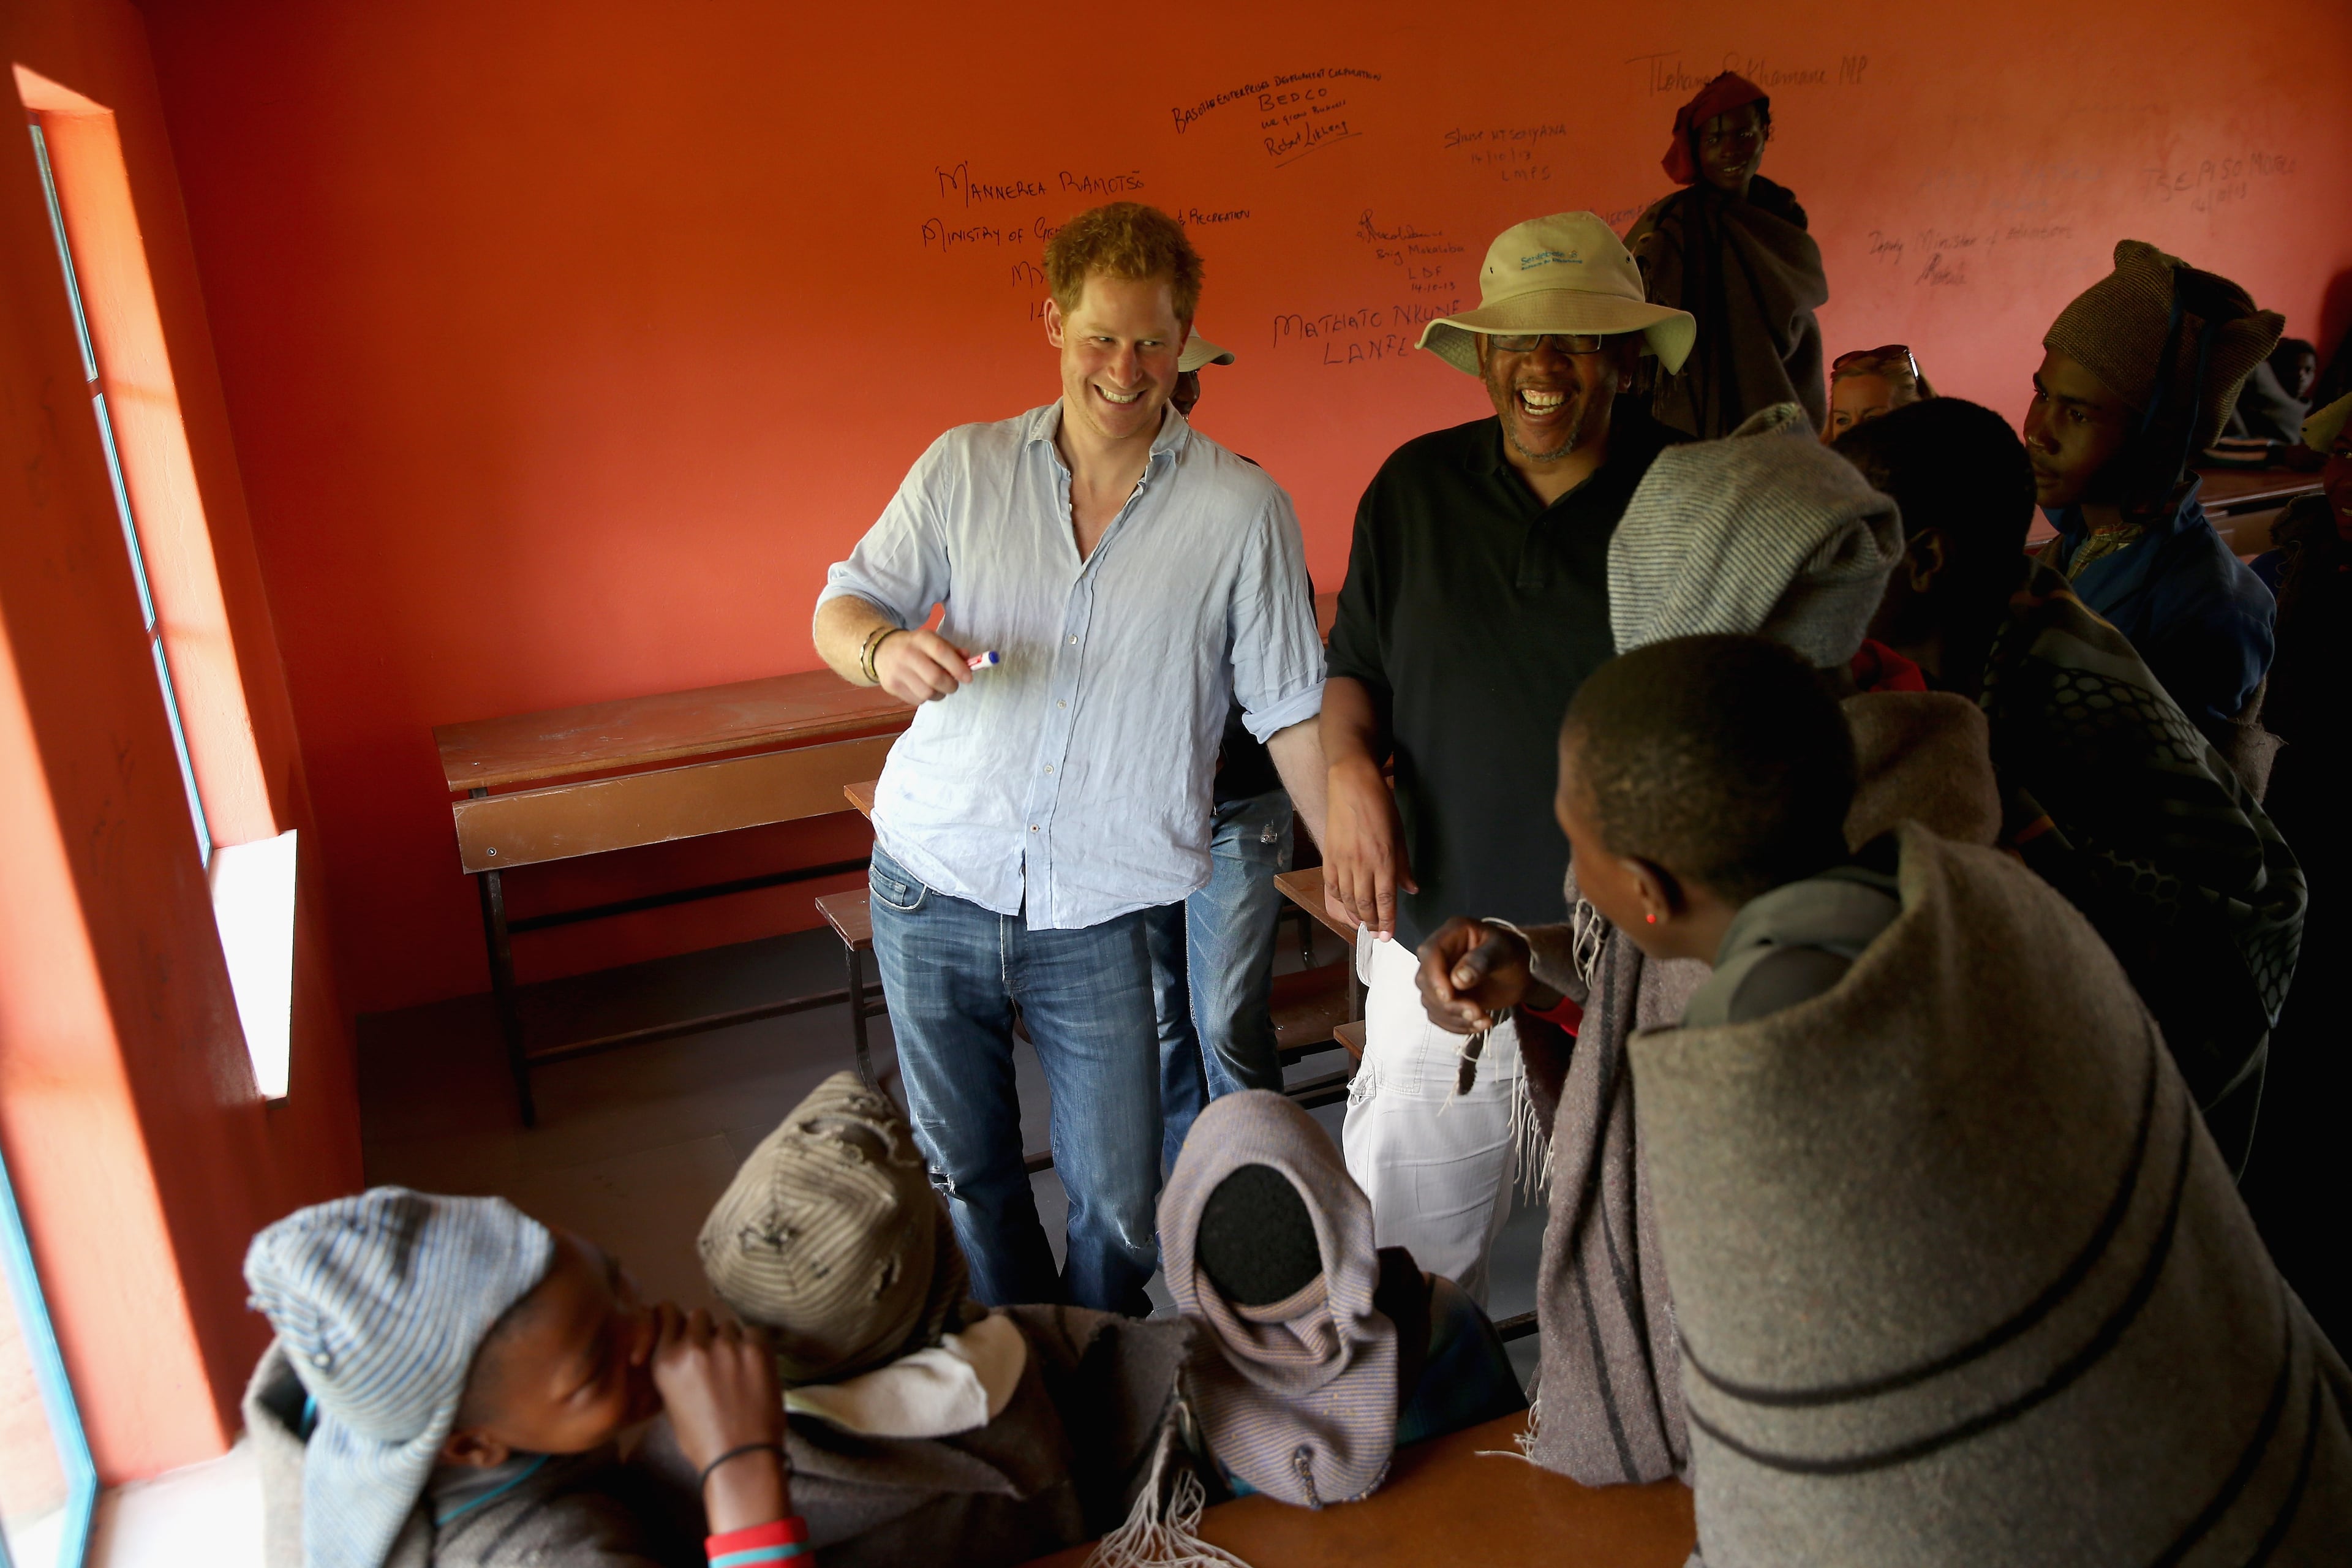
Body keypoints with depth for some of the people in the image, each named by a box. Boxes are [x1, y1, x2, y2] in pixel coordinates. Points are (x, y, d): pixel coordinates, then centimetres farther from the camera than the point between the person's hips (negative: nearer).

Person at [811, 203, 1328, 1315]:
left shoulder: (1242, 510, -3)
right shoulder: (964, 467, 2)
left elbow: (1293, 711, 1)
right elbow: (840, 610, 4)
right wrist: (886, 650, -20)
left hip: (1100, 919, -2)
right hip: (930, 891, 3)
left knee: (1118, 1208, 7)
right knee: (964, 1176, 17)